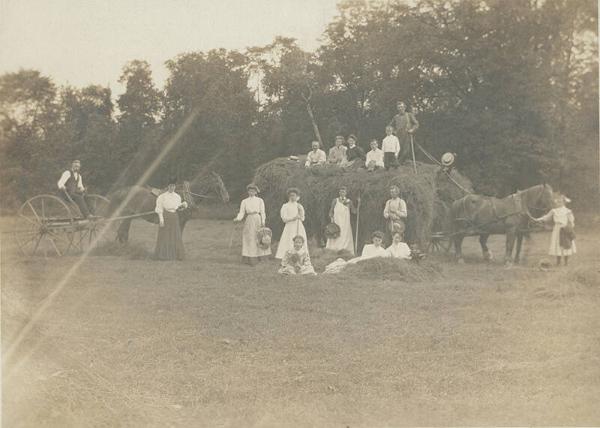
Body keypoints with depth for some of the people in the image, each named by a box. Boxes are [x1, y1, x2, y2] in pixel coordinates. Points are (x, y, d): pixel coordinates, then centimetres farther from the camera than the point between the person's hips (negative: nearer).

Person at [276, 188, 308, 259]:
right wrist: (293, 218, -17)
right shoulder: (285, 206, 3)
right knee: (289, 244, -12)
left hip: (299, 227, 4)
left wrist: (300, 210, -2)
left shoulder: (299, 206, 15)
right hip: (290, 227, -4)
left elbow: (302, 219, 13)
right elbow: (284, 219, -4)